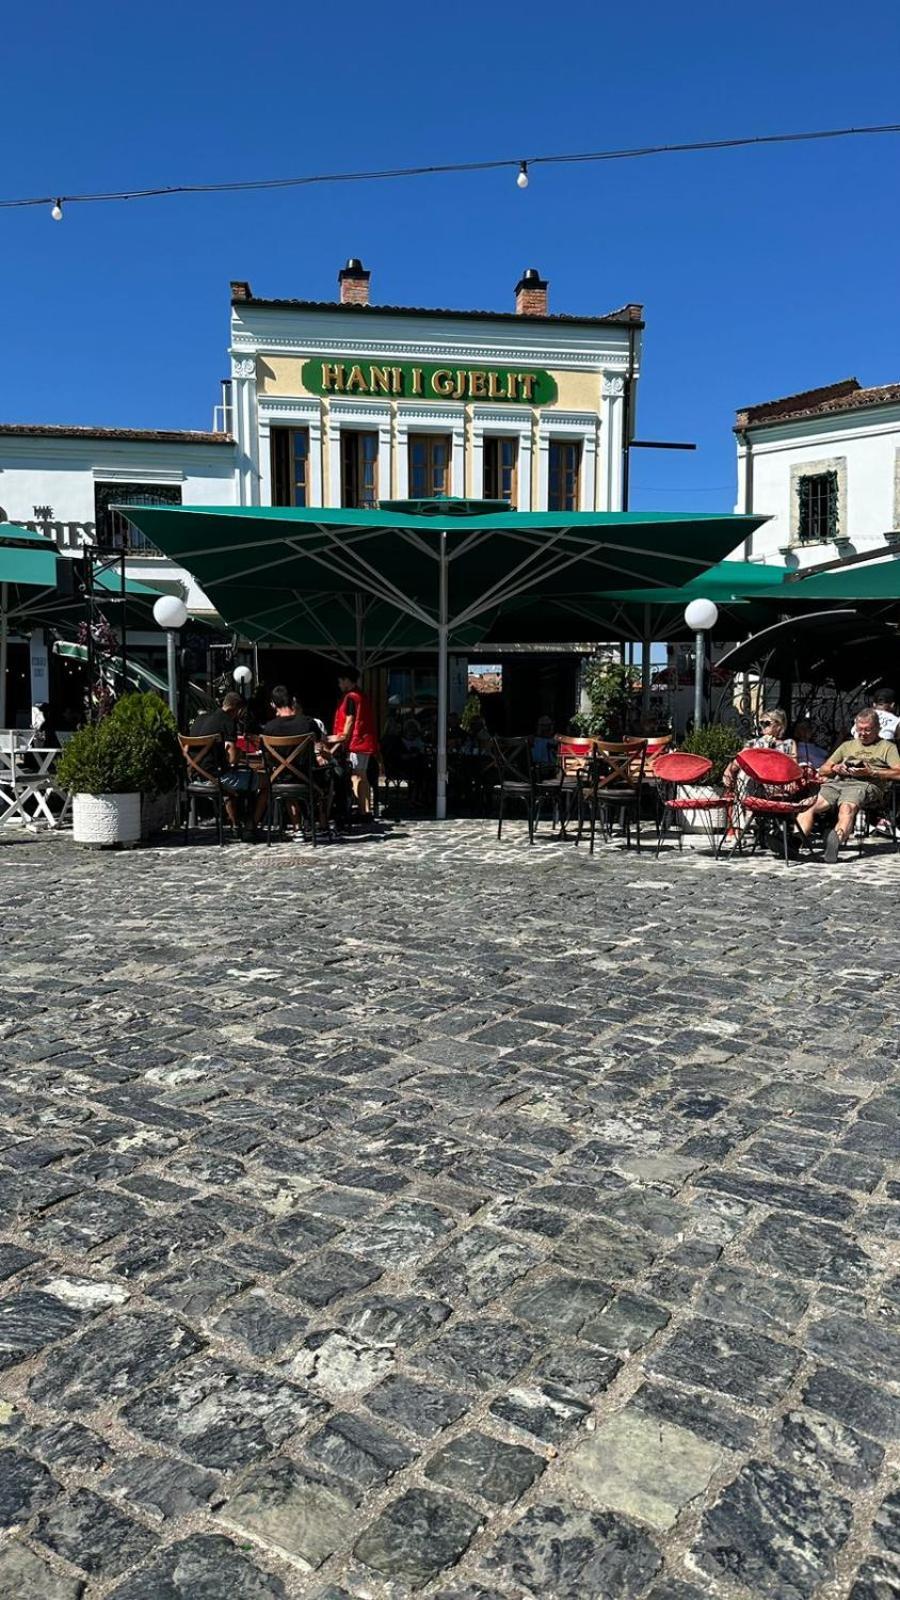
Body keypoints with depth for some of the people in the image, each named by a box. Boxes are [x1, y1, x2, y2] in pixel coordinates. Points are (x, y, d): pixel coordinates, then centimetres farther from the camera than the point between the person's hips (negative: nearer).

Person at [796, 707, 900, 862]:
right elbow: (823, 770, 31)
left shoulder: (887, 746, 22)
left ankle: (836, 841, -63)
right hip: (836, 782, 4)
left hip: (865, 784, -4)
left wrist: (871, 772, -7)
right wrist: (835, 768, 7)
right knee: (810, 804, -29)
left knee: (847, 807, -40)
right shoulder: (848, 745, 35)